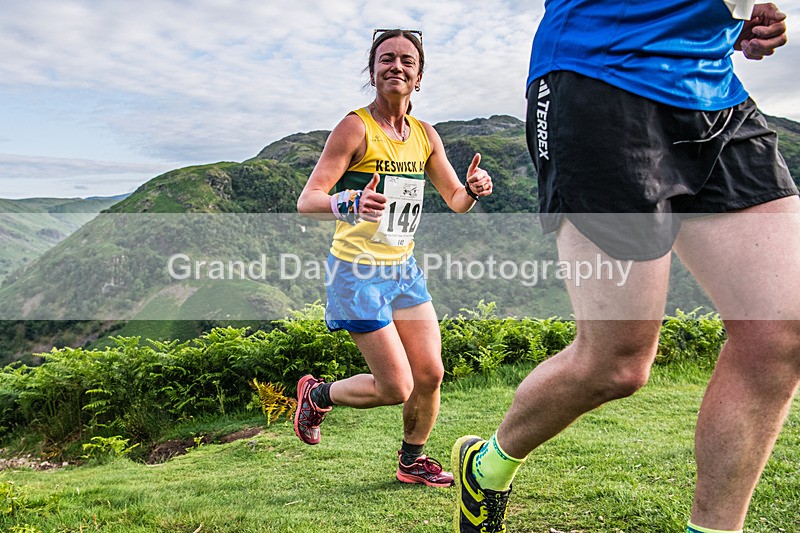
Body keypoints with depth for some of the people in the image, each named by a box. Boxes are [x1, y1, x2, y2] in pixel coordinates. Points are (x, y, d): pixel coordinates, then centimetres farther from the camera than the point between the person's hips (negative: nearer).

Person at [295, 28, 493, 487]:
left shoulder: (425, 135, 8)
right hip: (359, 271, -6)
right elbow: (306, 201, -17)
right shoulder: (356, 127, -11)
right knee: (397, 388, -6)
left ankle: (412, 462, 30)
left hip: (404, 268, 6)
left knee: (430, 374, 5)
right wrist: (350, 204, -38)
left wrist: (473, 190, -11)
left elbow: (456, 200, 13)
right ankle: (317, 394, 23)